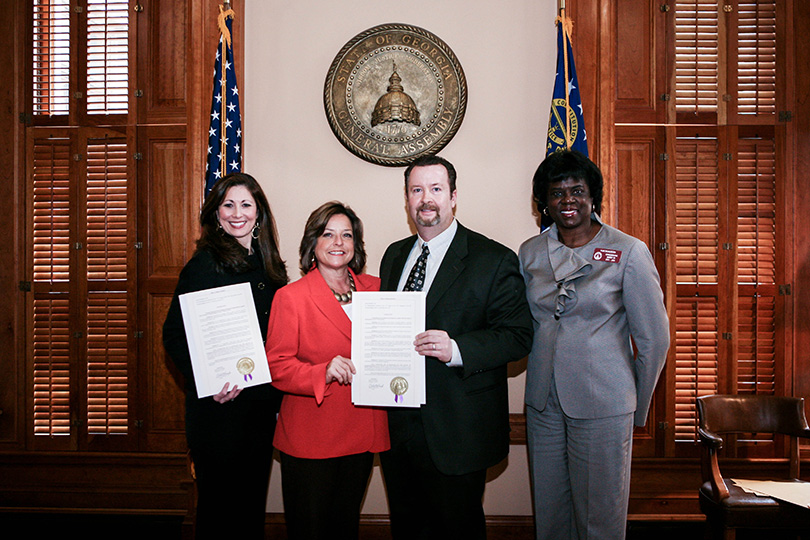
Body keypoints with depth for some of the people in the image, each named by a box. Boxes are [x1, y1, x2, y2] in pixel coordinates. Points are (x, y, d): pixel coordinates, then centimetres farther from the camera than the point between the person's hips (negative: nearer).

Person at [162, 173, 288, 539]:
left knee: (253, 497, 17)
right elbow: (174, 335, -11)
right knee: (219, 499, 8)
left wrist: (275, 391, 6)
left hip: (262, 406, 6)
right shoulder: (204, 264, -10)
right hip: (220, 407, -6)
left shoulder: (269, 265, 9)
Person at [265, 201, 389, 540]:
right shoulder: (290, 297, -8)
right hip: (309, 438, -4)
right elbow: (277, 366, -11)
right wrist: (323, 373, -27)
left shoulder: (375, 288, 5)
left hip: (361, 435, 4)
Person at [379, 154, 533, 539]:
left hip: (455, 433, -5)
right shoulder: (394, 255, 12)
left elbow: (518, 335, -13)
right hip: (397, 425, 6)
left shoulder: (494, 260, -9)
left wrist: (457, 349, -27)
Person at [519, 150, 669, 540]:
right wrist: (541, 382, 10)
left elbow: (654, 338, -2)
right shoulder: (530, 253, 5)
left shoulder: (628, 252, -6)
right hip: (543, 404, 4)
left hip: (603, 405, -3)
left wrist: (638, 409, 3)